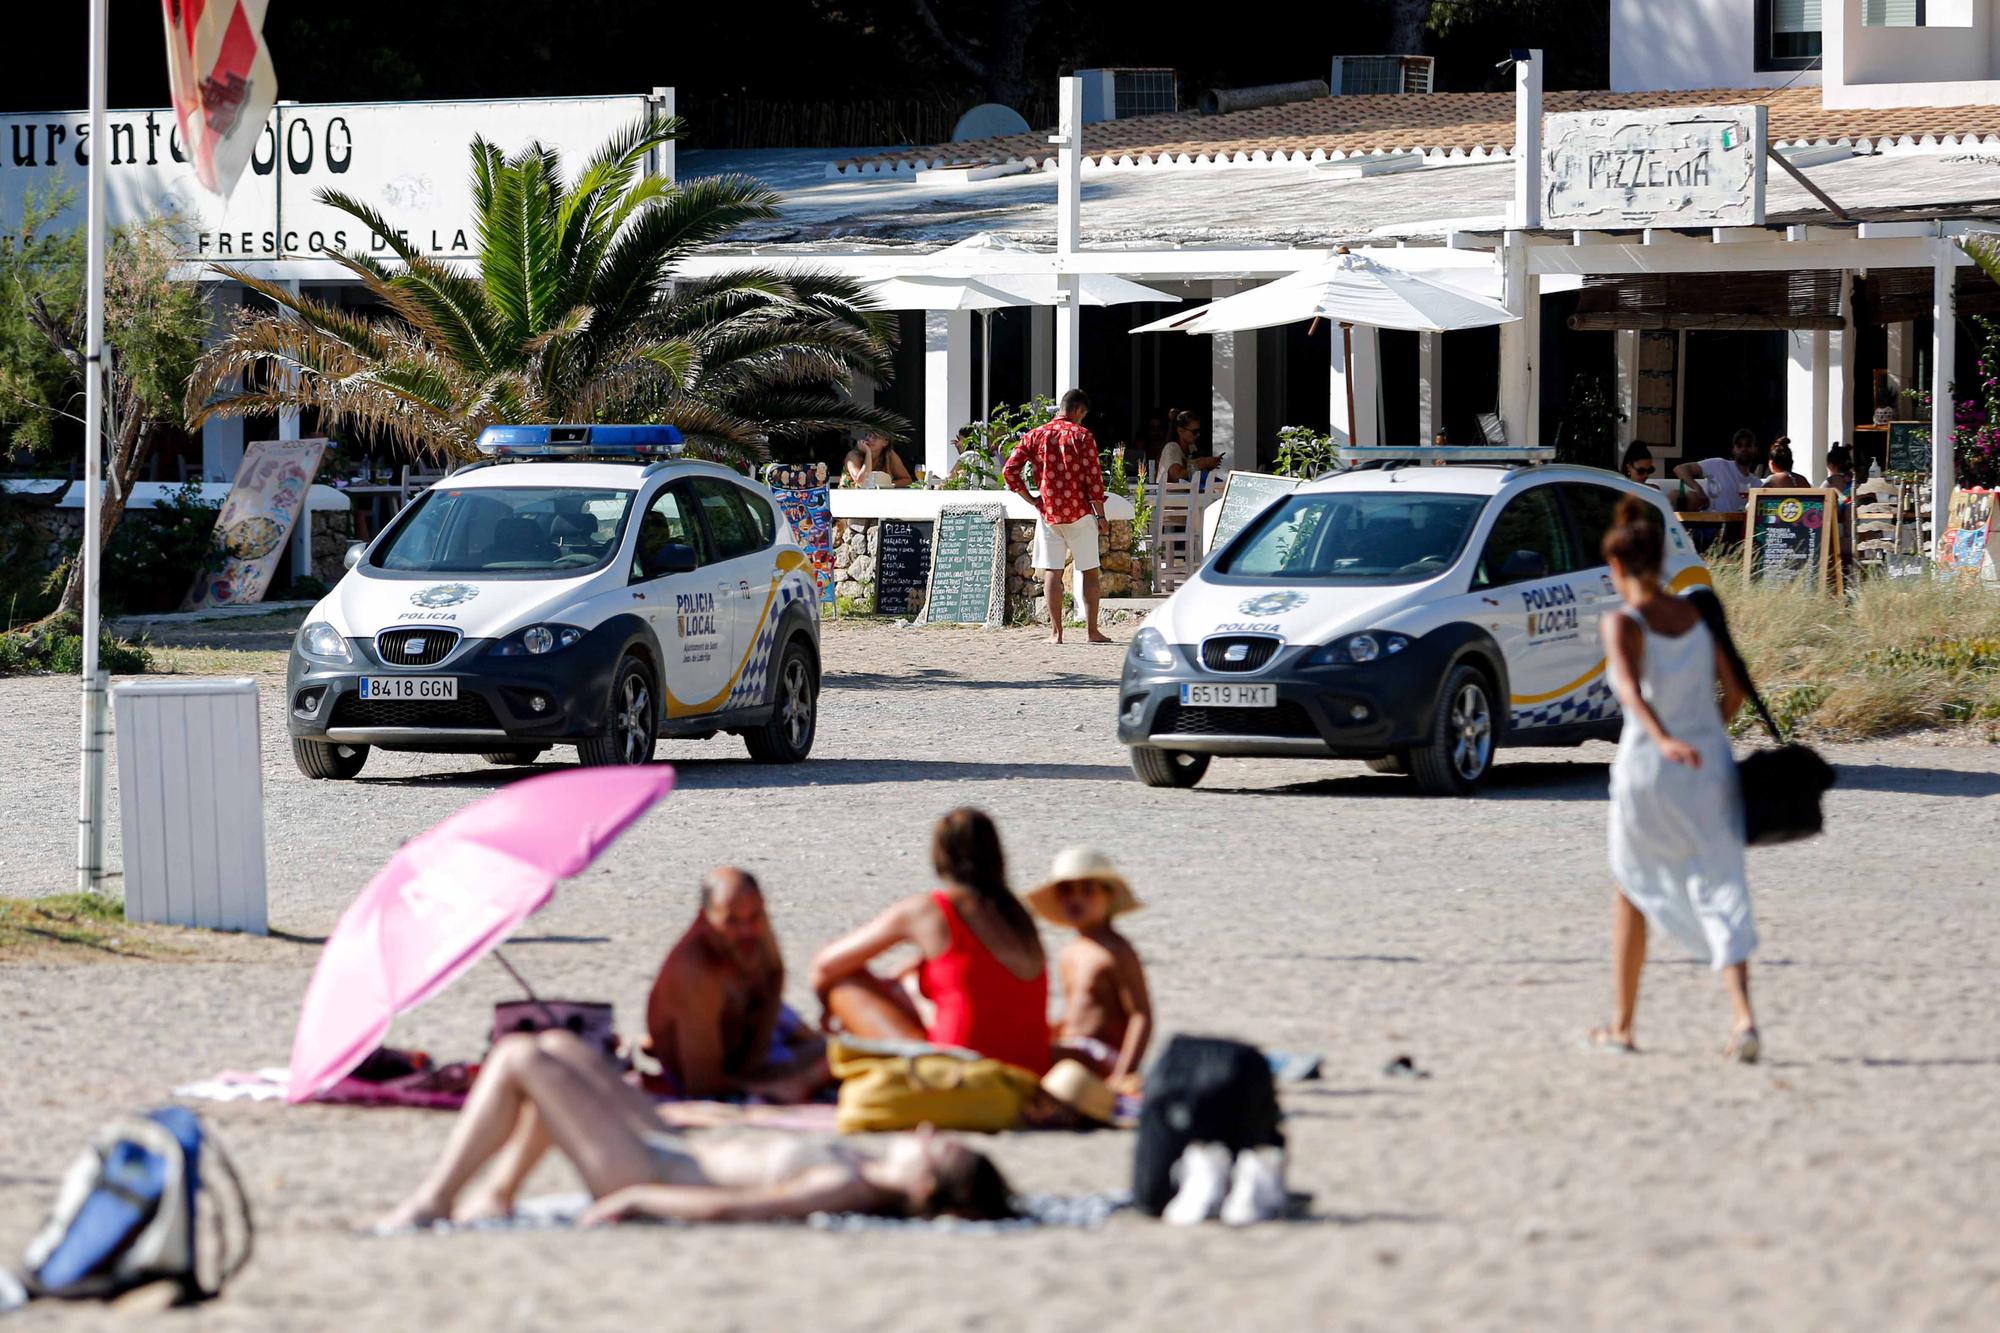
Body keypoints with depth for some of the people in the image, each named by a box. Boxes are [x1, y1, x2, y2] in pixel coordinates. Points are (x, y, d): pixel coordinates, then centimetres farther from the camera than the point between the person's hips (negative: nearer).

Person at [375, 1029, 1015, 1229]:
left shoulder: (847, 1189, -33)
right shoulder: (866, 1174, -9)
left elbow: (726, 1209, -39)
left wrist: (634, 1199, -30)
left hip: (642, 1173, -9)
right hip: (673, 1150, 9)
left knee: (519, 1056, -4)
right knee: (558, 1047, 23)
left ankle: (433, 1200, 7)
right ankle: (496, 1196, 23)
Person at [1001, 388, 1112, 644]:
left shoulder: (1036, 435, 4)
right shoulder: (1083, 436, -5)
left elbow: (1009, 471, -3)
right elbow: (1094, 479, -8)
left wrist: (1031, 500, 4)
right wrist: (1101, 517, -1)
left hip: (1048, 514, 2)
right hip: (1079, 513, -2)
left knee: (1051, 573, 5)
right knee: (1089, 572, 6)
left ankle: (1056, 632, 2)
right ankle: (1091, 630, 5)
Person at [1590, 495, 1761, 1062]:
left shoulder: (1623, 622, -9)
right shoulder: (1698, 614, 5)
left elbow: (1630, 688, -27)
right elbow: (1735, 689, 7)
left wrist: (1665, 741, -40)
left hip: (1648, 771, -3)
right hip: (1711, 769, 3)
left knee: (1631, 890, 18)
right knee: (1719, 893, 1)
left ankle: (1621, 1026, 26)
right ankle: (1743, 1015, -21)